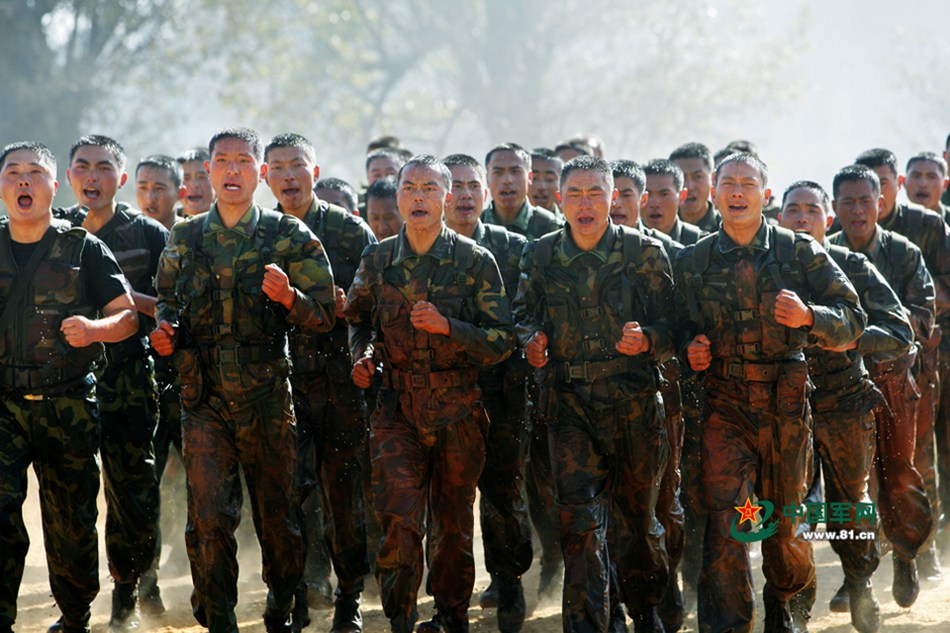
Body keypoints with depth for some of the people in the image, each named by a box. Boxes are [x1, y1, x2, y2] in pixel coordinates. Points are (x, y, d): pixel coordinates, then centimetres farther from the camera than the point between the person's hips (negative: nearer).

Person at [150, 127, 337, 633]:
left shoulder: (289, 236, 2)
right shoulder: (184, 239, 10)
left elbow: (324, 316, 0)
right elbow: (167, 300, 24)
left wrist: (289, 297, -20)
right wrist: (165, 329, 2)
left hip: (267, 400, -1)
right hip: (204, 399, 1)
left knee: (276, 516, 7)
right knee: (208, 519, -8)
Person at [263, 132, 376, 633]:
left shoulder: (350, 231, 5)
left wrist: (346, 306, -16)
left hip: (341, 379, 0)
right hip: (281, 380, 0)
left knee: (344, 489, 5)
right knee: (289, 486, -11)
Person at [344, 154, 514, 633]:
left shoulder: (475, 261, -1)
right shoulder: (377, 260, 5)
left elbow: (502, 342, -4)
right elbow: (357, 318, 23)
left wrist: (447, 326, -18)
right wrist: (362, 355, 2)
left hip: (458, 411, -1)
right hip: (397, 409, 1)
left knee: (453, 523, 9)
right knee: (399, 522, -12)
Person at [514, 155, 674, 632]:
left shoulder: (644, 253, -1)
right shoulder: (540, 256, 5)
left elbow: (670, 328, -2)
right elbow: (523, 313, 18)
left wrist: (647, 340, -23)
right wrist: (531, 338, -4)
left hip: (634, 402, -1)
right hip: (570, 401, 1)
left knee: (638, 516, 12)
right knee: (578, 517, -10)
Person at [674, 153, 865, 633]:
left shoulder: (800, 252, 1)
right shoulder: (693, 261, 7)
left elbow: (853, 321, -3)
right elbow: (682, 327, 20)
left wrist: (808, 316, -23)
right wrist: (691, 350, -4)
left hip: (786, 402, 0)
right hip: (722, 402, 0)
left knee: (784, 520, 11)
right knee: (725, 521, -12)